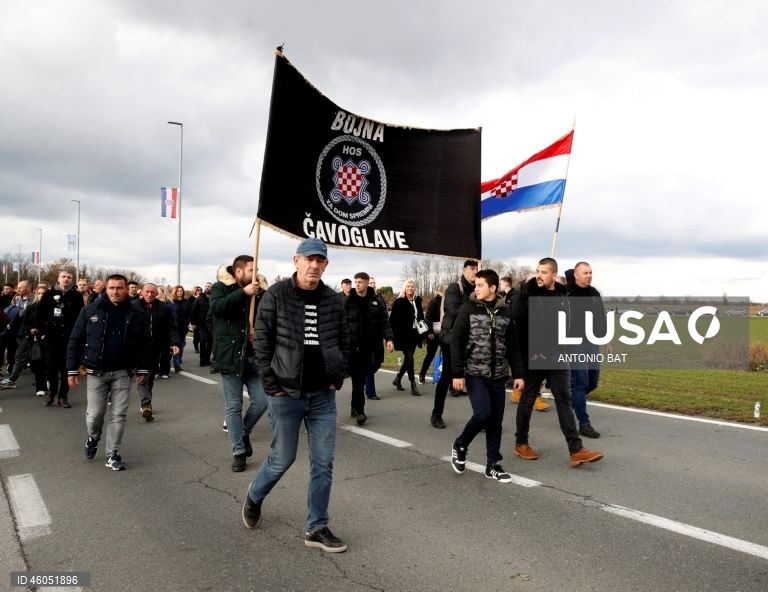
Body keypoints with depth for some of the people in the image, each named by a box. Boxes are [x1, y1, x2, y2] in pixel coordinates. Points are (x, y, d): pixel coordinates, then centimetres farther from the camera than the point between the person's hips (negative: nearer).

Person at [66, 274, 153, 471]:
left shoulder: (136, 314, -2)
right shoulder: (91, 310, -4)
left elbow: (145, 343, 4)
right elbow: (76, 340, 0)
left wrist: (143, 369, 1)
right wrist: (72, 369, -3)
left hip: (123, 373, 1)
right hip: (96, 372, 0)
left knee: (118, 415, 3)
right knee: (94, 414, 4)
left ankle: (113, 455, 15)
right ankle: (93, 439, 36)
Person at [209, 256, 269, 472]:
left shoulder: (258, 292, 8)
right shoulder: (221, 288, -2)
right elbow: (216, 307, -22)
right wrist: (244, 292, -27)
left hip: (254, 357, 4)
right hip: (230, 356, -3)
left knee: (262, 401, 3)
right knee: (233, 407, 3)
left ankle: (244, 432, 30)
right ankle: (239, 452, 14)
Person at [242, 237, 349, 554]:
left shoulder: (333, 299, 2)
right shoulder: (276, 295, -8)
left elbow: (344, 341, 11)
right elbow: (261, 342, -7)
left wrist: (338, 378, 2)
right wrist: (271, 384, -10)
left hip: (323, 395, 3)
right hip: (286, 394, -3)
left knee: (323, 462, 5)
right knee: (282, 458, 8)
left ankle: (317, 528, 20)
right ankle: (254, 497, 40)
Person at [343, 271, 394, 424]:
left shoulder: (376, 301, 5)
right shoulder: (348, 301, -3)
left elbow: (384, 321, 3)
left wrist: (388, 338, -9)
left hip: (368, 345, 3)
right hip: (352, 345, -3)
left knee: (361, 377, 11)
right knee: (357, 378, -5)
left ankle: (356, 407, 23)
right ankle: (359, 411, -1)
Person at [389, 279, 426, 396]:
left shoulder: (417, 301, 10)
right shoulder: (399, 302, -6)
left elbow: (421, 317, 15)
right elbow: (393, 319, -9)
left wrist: (423, 334, 10)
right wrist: (395, 335, -14)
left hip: (414, 334, 6)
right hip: (404, 335, -6)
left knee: (408, 359, 13)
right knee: (409, 358, -9)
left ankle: (397, 379, 31)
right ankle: (413, 385, -5)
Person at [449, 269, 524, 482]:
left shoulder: (505, 311, 4)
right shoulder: (469, 308, -5)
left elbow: (512, 345, 10)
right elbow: (456, 342, -6)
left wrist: (518, 374, 7)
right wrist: (458, 373, -11)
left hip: (498, 375, 4)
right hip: (474, 374, -3)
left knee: (496, 420, 5)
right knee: (482, 414, -13)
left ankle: (493, 465, 18)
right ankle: (459, 445, 13)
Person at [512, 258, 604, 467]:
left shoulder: (562, 296, 8)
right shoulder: (526, 296, -7)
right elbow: (517, 328, -12)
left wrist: (561, 349, 6)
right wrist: (531, 352, -14)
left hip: (557, 358, 4)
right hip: (532, 358, -4)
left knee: (564, 400, 1)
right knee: (527, 400, 7)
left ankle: (576, 450, 1)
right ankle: (521, 443, 21)